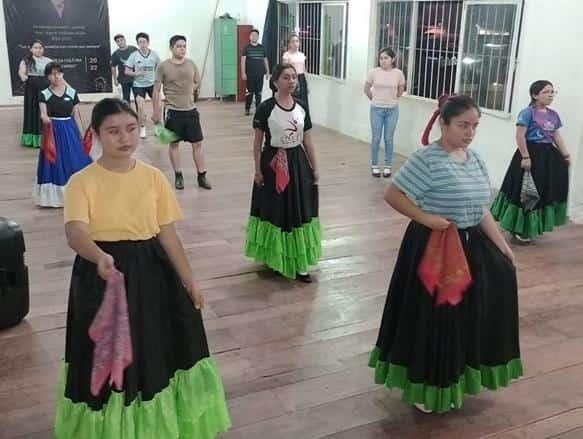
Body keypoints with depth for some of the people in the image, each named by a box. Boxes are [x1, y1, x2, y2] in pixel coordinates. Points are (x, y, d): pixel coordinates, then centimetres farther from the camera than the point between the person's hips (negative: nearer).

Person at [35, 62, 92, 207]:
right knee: (55, 163, 2)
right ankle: (56, 196, 12)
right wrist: (45, 118, -38)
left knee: (75, 162, 4)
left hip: (70, 130, 2)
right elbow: (43, 113, -13)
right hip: (53, 131, -1)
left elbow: (76, 115, 5)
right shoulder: (44, 94, -2)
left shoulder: (72, 92, 2)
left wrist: (82, 135, 4)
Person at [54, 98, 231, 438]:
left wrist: (189, 280, 2)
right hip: (102, 276, -3)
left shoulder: (154, 177, -1)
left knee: (155, 353, 14)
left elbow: (168, 234, 2)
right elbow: (75, 233, -26)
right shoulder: (83, 182, -11)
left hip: (150, 274, 3)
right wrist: (101, 257, -46)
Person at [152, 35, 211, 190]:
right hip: (173, 111, -3)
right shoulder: (163, 66, -7)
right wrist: (156, 112, -5)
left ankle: (202, 176, 13)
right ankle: (178, 176, 19)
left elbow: (197, 83, 17)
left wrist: (186, 91, 5)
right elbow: (156, 91, -4)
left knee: (197, 143, 4)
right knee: (174, 143, 7)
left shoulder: (191, 64, 3)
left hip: (191, 110, 3)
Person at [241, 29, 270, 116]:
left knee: (259, 92, 6)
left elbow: (265, 60, 14)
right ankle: (247, 109, 7)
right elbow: (243, 60, -2)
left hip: (260, 74, 3)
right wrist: (243, 73, -9)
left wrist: (267, 71, 10)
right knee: (249, 92, -1)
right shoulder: (247, 48, 1)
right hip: (250, 74, -2)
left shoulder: (262, 48, 9)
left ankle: (258, 109, 14)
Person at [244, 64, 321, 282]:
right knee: (274, 212, 6)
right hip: (273, 163, -4)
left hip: (297, 163, 4)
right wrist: (258, 169, -8)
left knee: (299, 211, 6)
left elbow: (307, 140, 8)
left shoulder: (301, 106, 2)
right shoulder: (266, 108, -11)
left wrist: (315, 168, 8)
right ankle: (273, 259, 23)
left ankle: (298, 263, 15)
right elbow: (258, 142, -6)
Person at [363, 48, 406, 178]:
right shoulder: (374, 72, -8)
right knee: (376, 138, 6)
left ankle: (388, 166, 18)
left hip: (392, 110, 0)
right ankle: (374, 165, 17)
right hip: (376, 109, 0)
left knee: (389, 139, 7)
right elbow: (366, 89, 7)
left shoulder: (398, 73, -7)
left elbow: (401, 90, 11)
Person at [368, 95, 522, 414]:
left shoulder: (475, 159, 7)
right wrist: (427, 218, -23)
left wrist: (502, 245, 9)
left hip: (470, 246, 8)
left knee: (463, 314, 16)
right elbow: (392, 195, -18)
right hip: (433, 248, -7)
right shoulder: (427, 160, -17)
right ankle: (424, 387, 24)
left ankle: (453, 380, 37)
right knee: (431, 317, 4)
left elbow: (481, 209, 12)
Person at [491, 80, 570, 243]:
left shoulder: (553, 115, 11)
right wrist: (525, 157, -21)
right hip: (531, 153, -8)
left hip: (549, 155, 8)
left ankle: (532, 226, 25)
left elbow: (557, 136, 16)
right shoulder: (528, 112, -11)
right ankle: (519, 229, 10)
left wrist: (565, 155, 9)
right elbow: (520, 136, -15)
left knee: (547, 190, 12)